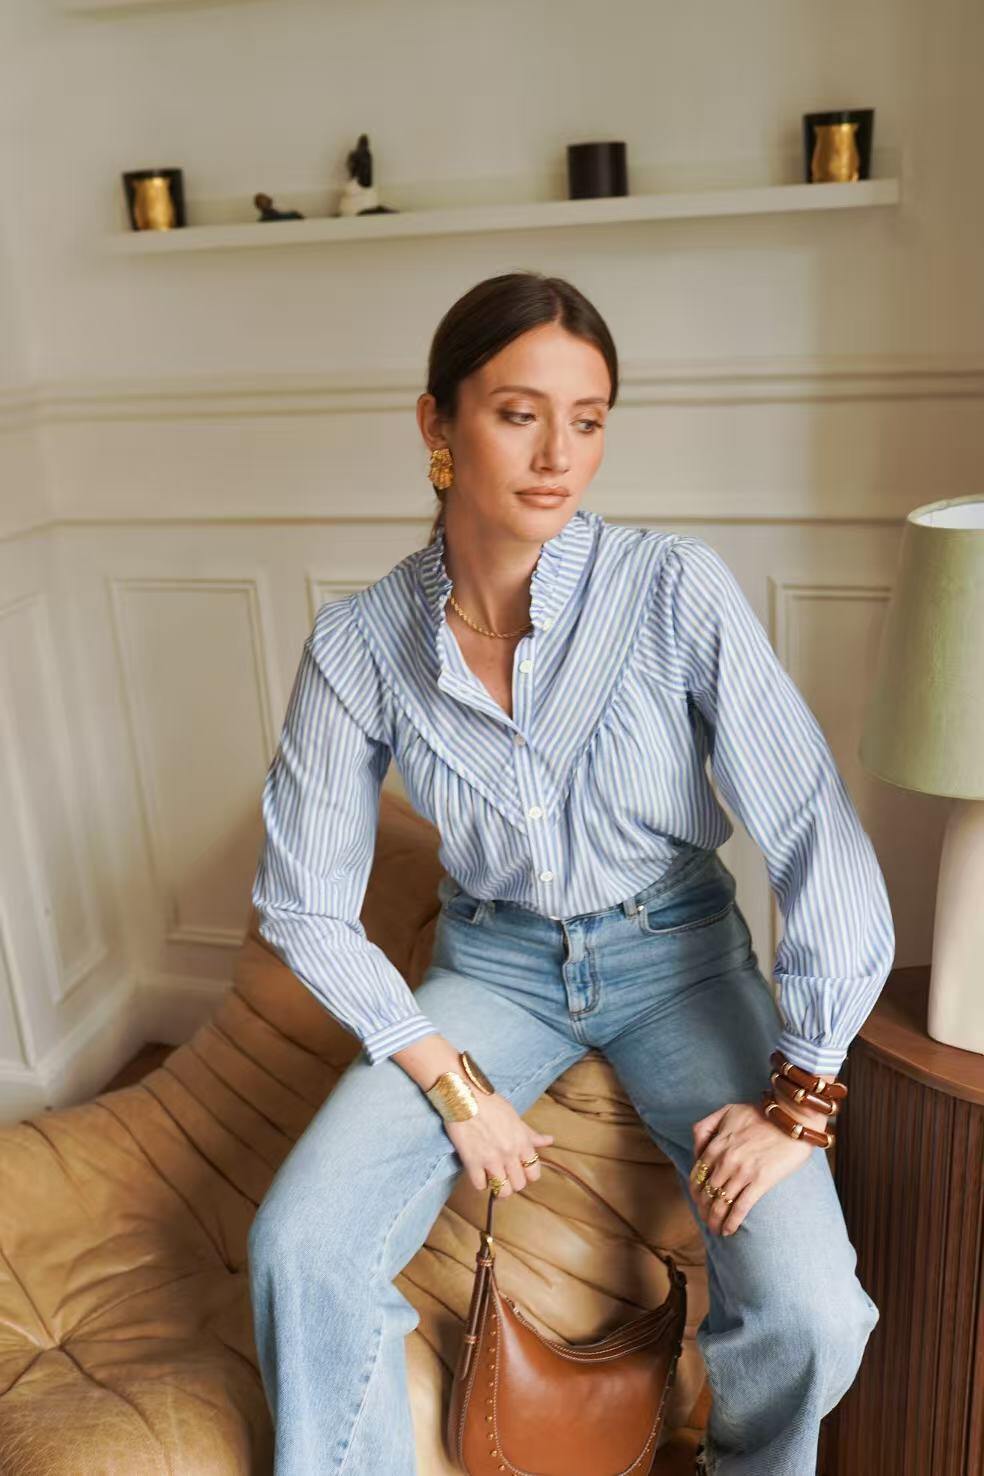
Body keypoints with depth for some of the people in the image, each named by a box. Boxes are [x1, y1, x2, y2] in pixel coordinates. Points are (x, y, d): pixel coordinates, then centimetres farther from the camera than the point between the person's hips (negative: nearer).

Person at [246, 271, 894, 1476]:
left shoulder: (675, 589, -20)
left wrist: (798, 1098, -18)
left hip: (676, 954, -1)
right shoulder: (359, 643, -14)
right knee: (299, 1247, -17)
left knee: (809, 1313, -17)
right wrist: (450, 1082, -11)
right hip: (495, 961, 2)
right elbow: (305, 902, -6)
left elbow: (816, 834, -20)